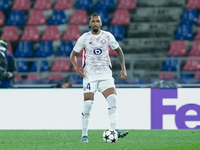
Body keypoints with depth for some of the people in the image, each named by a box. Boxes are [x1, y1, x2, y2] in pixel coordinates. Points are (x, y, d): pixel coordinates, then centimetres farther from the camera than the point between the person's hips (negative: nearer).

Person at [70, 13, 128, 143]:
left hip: (106, 75, 2)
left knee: (113, 99, -17)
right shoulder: (84, 38, -1)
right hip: (89, 75, -1)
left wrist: (123, 67, 6)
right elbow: (73, 54, 8)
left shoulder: (108, 36, 2)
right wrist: (76, 67, -11)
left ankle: (114, 130, -17)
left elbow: (118, 50, 16)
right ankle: (84, 135, 2)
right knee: (88, 104, -8)